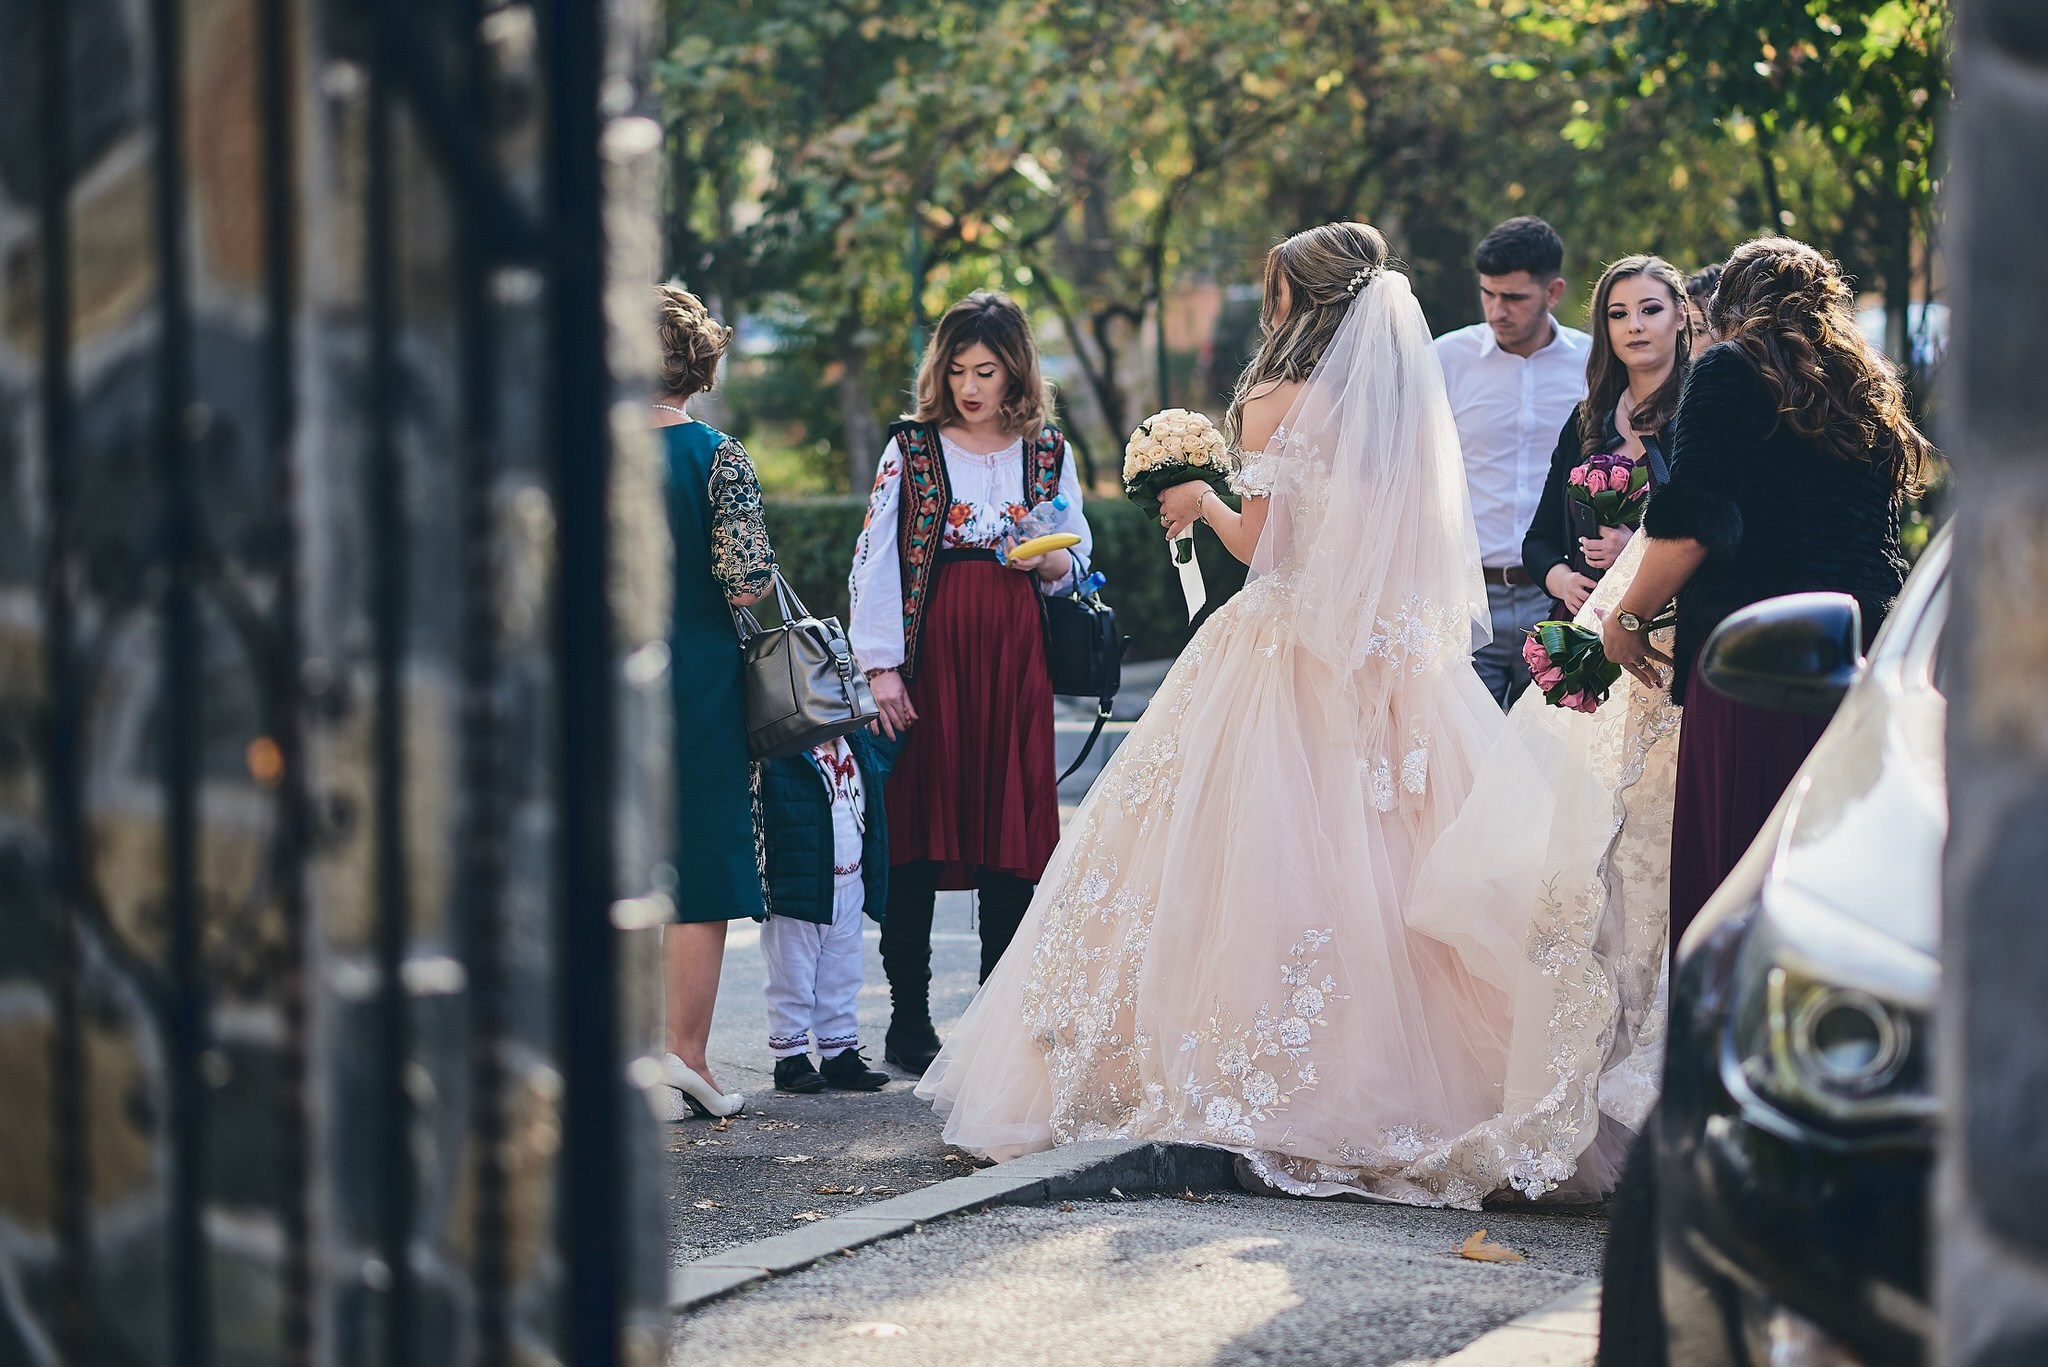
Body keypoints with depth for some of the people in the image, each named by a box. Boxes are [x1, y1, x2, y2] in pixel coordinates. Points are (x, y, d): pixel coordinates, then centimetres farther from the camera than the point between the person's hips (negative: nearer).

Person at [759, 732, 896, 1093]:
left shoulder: (863, 748, 9)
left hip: (849, 892, 6)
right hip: (794, 888, -6)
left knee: (842, 981, 14)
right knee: (792, 981, 2)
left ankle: (841, 1055, 23)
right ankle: (790, 1058, 12)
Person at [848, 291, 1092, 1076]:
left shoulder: (1048, 453, 11)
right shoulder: (911, 449, 3)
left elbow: (1078, 559, 17)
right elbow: (875, 559, -1)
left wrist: (1053, 564, -7)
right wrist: (881, 665, -9)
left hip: (1015, 658, 2)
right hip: (930, 653, -2)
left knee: (1012, 837, 0)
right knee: (916, 837, -3)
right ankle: (909, 1023, 3)